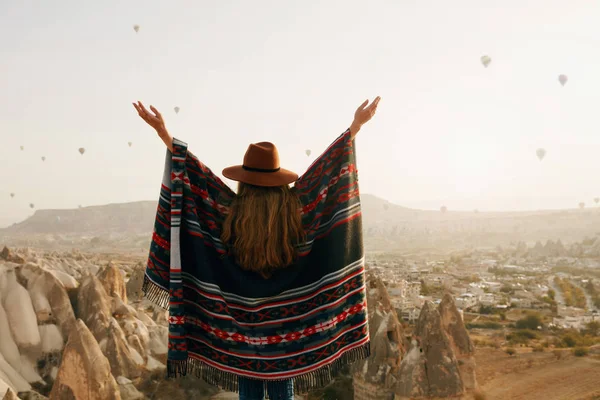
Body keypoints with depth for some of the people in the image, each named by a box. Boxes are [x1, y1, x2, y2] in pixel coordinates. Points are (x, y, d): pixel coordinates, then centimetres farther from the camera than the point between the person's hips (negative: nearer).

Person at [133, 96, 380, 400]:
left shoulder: (230, 212, -11)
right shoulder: (294, 210, -9)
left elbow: (195, 172, -9)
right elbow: (327, 166, -5)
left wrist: (162, 130, -3)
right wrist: (356, 125, 2)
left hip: (241, 322, -1)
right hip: (283, 323, 1)